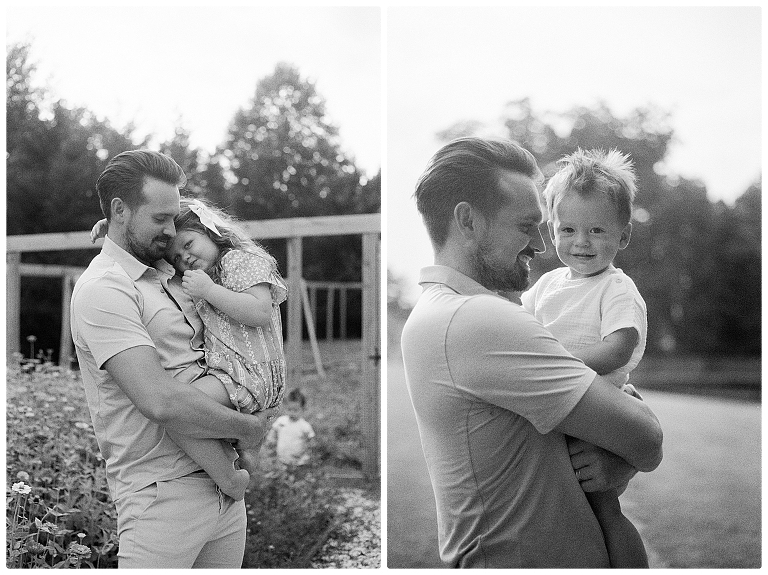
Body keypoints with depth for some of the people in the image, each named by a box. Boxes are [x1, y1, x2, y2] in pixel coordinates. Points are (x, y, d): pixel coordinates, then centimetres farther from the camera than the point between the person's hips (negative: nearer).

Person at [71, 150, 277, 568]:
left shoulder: (170, 275, 12)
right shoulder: (102, 289, -13)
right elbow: (160, 401, -23)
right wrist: (246, 428, -11)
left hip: (225, 485, 8)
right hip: (163, 496, -8)